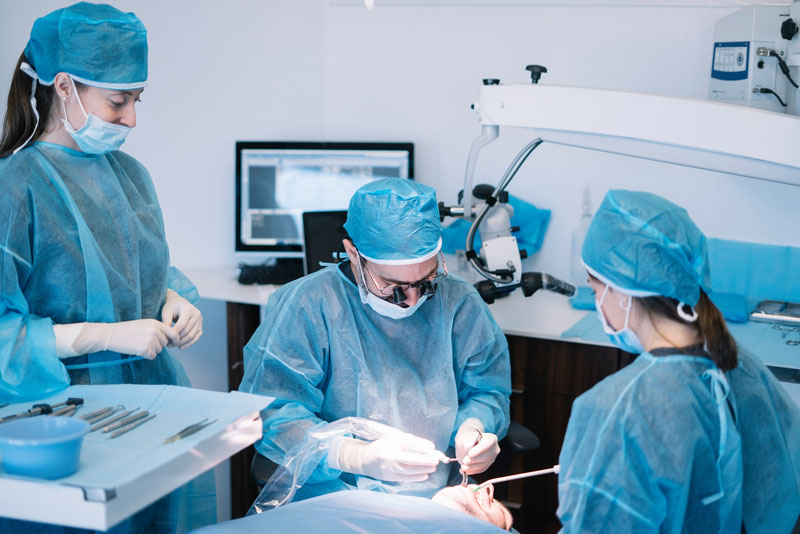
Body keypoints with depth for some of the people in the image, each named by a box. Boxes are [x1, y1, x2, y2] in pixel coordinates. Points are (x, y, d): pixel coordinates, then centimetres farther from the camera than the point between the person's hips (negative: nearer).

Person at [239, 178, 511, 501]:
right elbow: (273, 417, -12)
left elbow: (488, 392, 14)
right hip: (331, 505, -3)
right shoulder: (307, 307, -9)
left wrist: (472, 428, -10)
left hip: (440, 498, 3)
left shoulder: (459, 304, 4)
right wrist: (360, 457, -27)